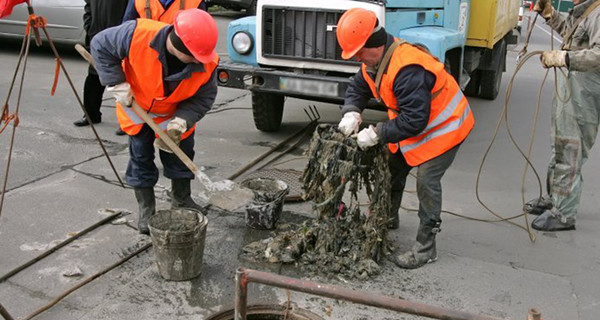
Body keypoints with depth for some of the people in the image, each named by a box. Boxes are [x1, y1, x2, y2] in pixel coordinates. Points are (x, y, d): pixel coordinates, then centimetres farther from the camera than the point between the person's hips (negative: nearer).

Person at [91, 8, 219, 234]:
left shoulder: (207, 64, -32)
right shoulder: (137, 35, -38)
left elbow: (204, 97, -17)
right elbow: (101, 44, -22)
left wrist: (182, 120, -33)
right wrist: (117, 84, -27)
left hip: (176, 114, 1)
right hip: (137, 108, -1)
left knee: (181, 155, 11)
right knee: (141, 158, 6)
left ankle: (181, 202, 35)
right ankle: (146, 211, 22)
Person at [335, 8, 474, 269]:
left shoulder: (407, 69, -36)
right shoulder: (375, 61, -5)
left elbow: (414, 121, -36)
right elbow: (357, 88, 7)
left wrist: (377, 134, -32)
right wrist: (352, 113, -13)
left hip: (443, 127, -10)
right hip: (412, 125, 10)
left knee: (426, 182, -12)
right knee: (394, 168, 17)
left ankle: (426, 247, -1)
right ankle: (388, 218, 39)